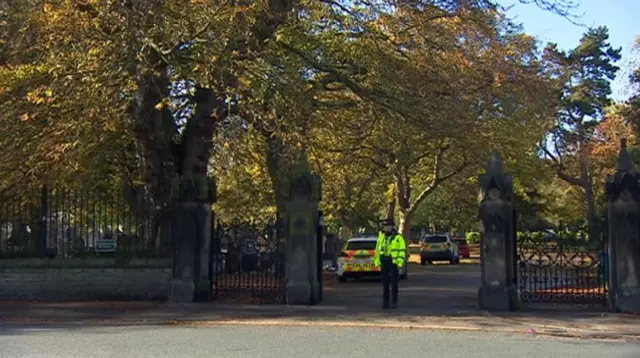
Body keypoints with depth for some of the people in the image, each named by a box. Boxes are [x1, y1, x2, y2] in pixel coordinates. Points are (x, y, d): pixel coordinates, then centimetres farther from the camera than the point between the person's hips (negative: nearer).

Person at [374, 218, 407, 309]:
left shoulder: (398, 238, -5)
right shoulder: (381, 237, 13)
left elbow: (402, 251, -9)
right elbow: (377, 250, 15)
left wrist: (400, 263, -15)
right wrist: (377, 262, 10)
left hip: (394, 263, -5)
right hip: (384, 263, 5)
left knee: (394, 284, -2)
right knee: (385, 284, 6)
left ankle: (394, 302, 5)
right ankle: (385, 302, 11)